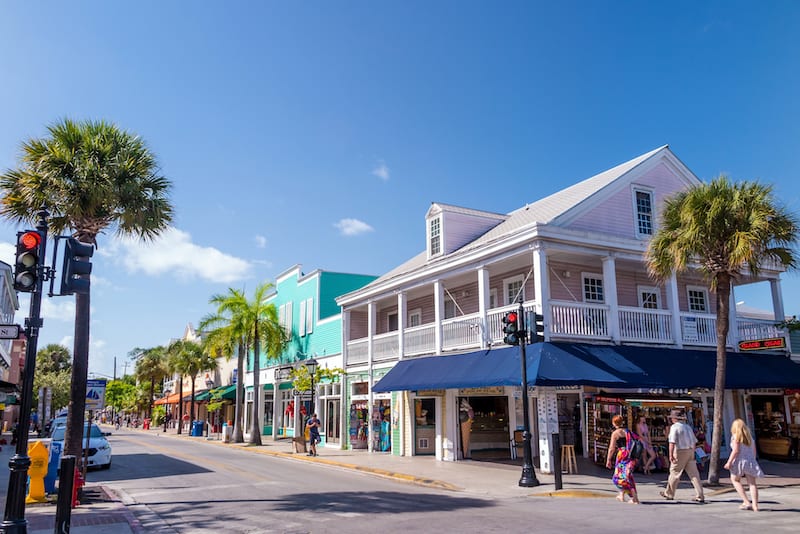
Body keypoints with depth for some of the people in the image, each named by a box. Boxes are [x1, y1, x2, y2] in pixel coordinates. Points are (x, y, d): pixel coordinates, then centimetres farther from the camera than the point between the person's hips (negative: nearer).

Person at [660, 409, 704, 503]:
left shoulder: (674, 427, -9)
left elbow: (672, 442, -16)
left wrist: (671, 455, -14)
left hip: (680, 452, -7)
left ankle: (669, 494, 16)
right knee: (694, 474, 5)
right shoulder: (688, 427, 15)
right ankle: (700, 496, 2)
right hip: (690, 451, 7)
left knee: (674, 472, 5)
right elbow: (694, 442, 18)